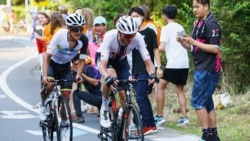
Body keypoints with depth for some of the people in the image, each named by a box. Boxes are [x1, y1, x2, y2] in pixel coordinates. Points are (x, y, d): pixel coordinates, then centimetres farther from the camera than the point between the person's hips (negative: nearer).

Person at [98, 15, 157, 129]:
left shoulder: (138, 38, -33)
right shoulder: (110, 37, -40)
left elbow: (148, 61, -31)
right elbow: (102, 65, -45)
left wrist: (152, 74, -52)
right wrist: (108, 78, -65)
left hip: (121, 61, 3)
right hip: (107, 59, -3)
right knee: (111, 78, -35)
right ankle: (104, 109, -12)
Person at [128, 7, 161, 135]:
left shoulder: (149, 32, -3)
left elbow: (155, 50, -3)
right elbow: (130, 51, 14)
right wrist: (130, 70, 11)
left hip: (146, 70, -6)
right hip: (136, 70, 6)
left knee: (140, 97, -12)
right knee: (143, 97, 9)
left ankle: (146, 125, -6)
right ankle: (151, 125, 15)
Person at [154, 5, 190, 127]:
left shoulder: (166, 29, -6)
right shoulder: (180, 28, 15)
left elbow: (161, 47, -14)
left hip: (173, 64, -7)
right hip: (184, 64, 7)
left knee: (160, 87, 4)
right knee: (180, 90, 14)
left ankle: (159, 116, 2)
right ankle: (183, 117, 4)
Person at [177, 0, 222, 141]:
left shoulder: (211, 24, -14)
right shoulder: (198, 23, 15)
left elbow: (216, 49, -20)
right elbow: (194, 47, 19)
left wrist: (194, 42, -22)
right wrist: (183, 42, 0)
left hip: (208, 70, -10)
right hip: (201, 69, 10)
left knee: (198, 101, -9)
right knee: (207, 102, 11)